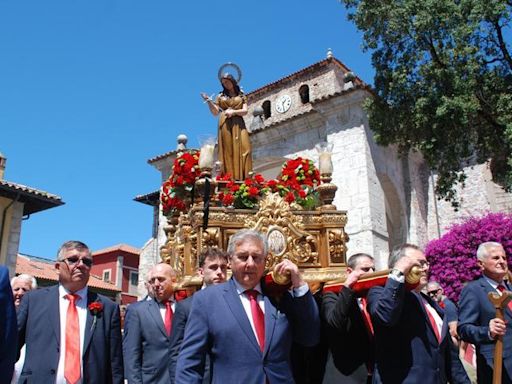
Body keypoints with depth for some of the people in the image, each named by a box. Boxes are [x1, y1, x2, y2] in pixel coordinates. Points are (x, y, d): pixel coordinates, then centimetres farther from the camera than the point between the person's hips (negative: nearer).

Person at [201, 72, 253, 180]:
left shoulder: (242, 96, 17)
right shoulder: (220, 96, 19)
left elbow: (245, 111, 4)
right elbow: (215, 112, 11)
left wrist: (233, 112, -11)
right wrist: (208, 101, -2)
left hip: (238, 124, 0)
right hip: (225, 124, 0)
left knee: (241, 148, -15)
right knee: (227, 150, -11)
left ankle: (241, 177, -21)